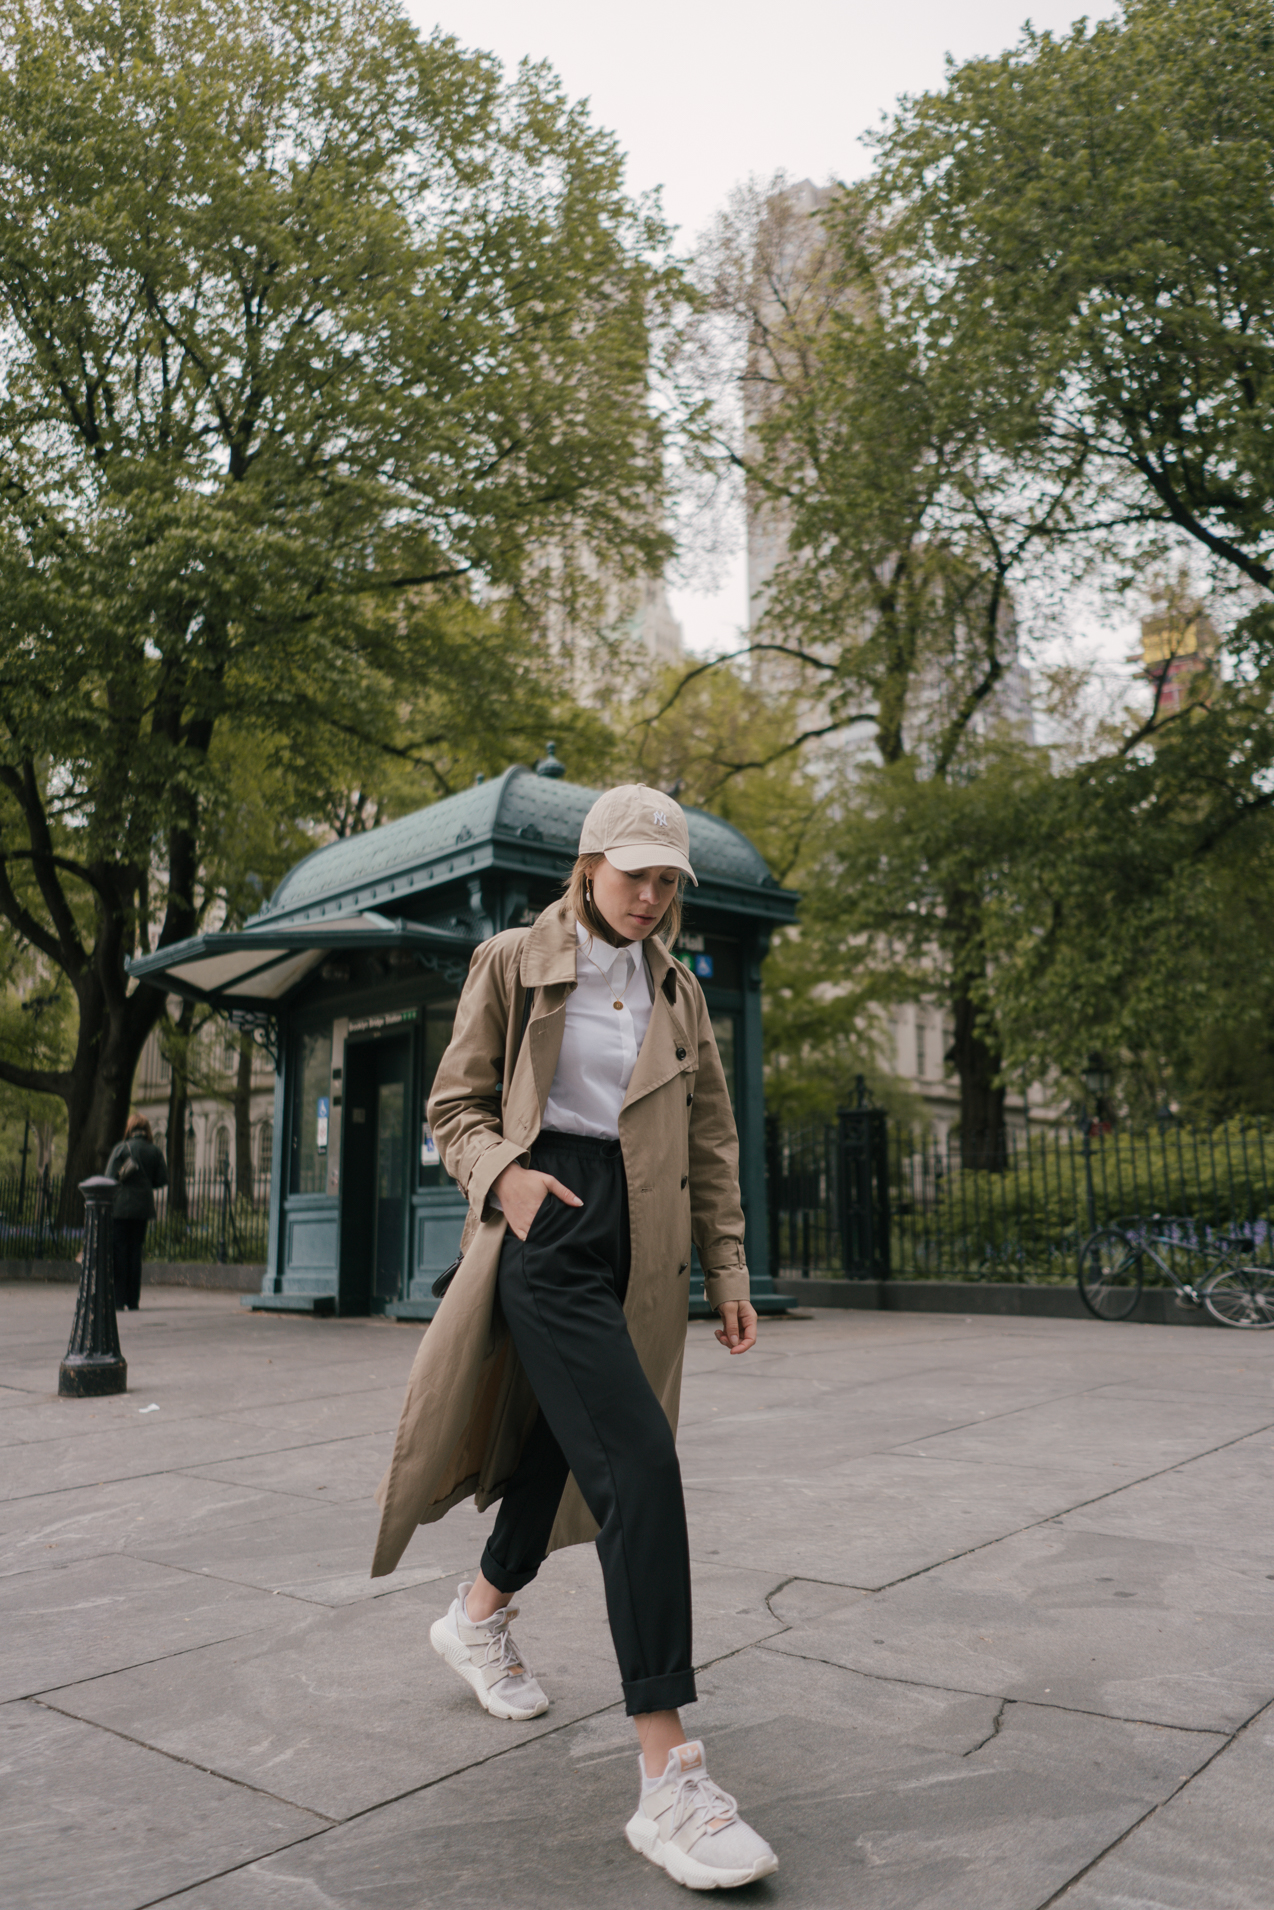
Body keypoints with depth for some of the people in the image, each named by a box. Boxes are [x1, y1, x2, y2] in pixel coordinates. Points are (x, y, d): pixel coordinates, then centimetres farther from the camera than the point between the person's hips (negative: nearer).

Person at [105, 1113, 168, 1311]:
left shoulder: (121, 1148, -5)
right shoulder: (154, 1151, 3)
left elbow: (110, 1178, -8)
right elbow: (162, 1180, 2)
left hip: (120, 1207, -3)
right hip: (143, 1208, 3)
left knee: (118, 1252, 2)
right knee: (135, 1252, 10)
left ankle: (118, 1301, 0)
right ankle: (133, 1301, 10)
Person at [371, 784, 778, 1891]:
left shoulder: (679, 990, 13)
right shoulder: (513, 964, 0)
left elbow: (712, 1138, 14)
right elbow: (456, 1107, 2)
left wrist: (729, 1274, 10)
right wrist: (504, 1172, -18)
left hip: (642, 1245, 6)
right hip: (550, 1229, -5)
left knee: (561, 1444, 17)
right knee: (639, 1464, -18)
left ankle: (481, 1615, 47)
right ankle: (669, 1779, -14)